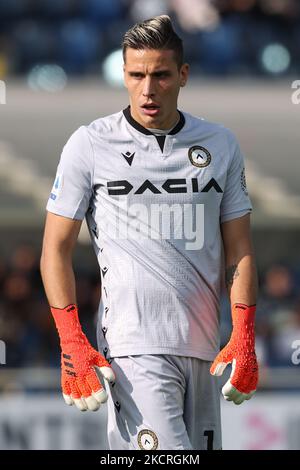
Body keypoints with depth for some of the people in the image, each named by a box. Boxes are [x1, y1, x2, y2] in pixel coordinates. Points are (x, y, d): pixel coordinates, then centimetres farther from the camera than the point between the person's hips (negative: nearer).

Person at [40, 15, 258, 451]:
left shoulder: (221, 145, 10)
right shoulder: (90, 145, 0)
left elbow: (239, 250, 13)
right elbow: (56, 248, 2)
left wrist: (244, 341, 2)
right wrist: (73, 345, -8)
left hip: (203, 349, 4)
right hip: (134, 347, -4)